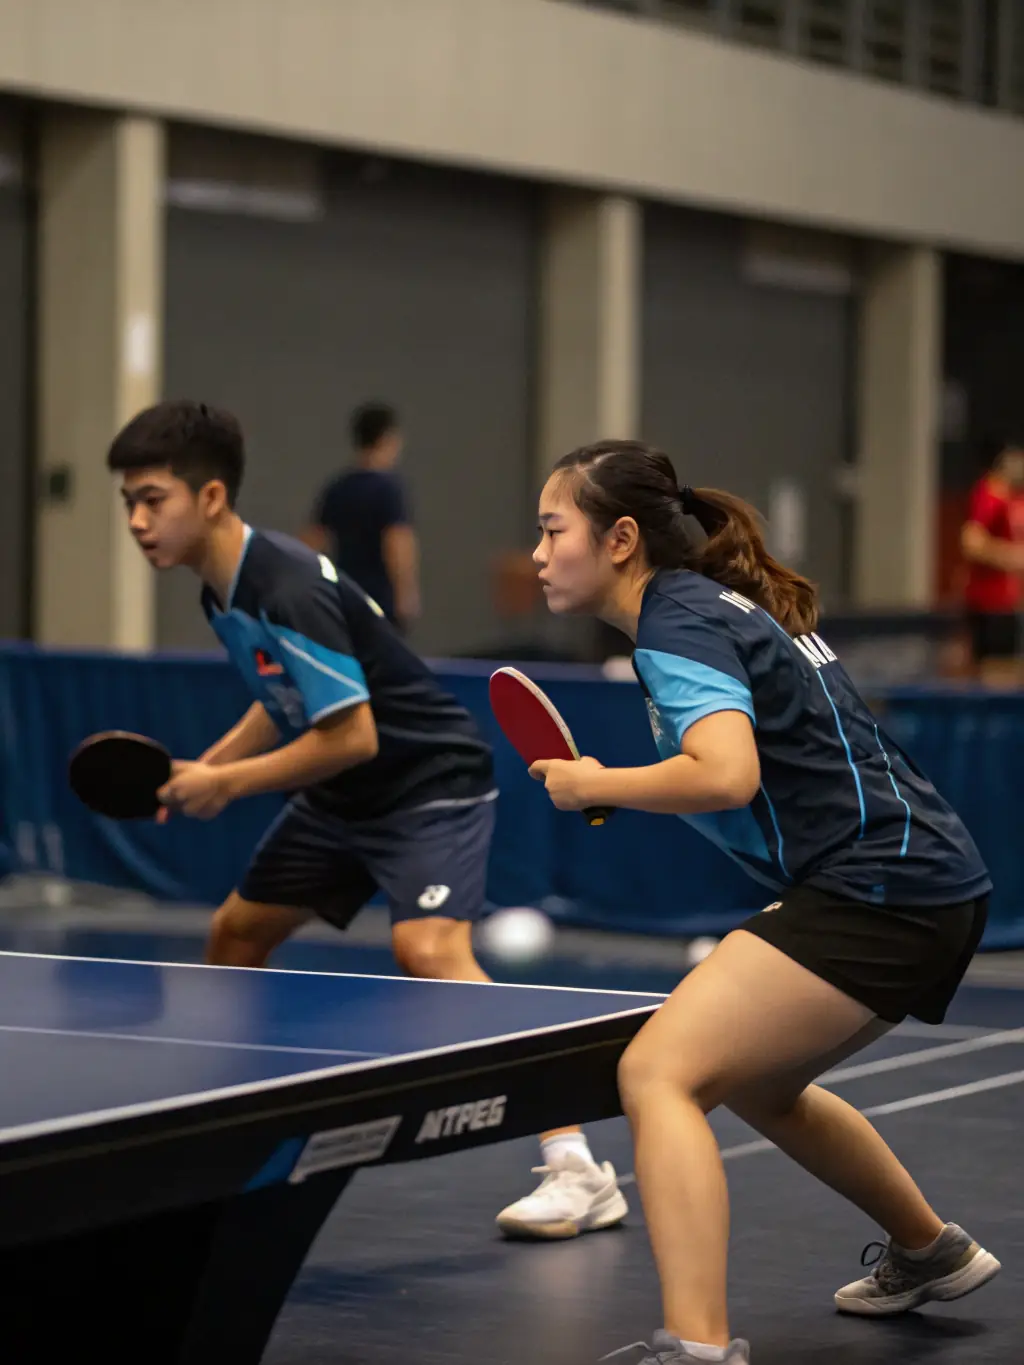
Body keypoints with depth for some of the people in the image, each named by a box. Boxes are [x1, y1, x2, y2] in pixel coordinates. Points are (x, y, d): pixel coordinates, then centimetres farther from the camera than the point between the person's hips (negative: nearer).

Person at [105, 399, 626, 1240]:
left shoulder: (288, 592, -26)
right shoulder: (224, 590, 3)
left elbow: (351, 735, -28)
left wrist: (227, 784, -20)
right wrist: (204, 766, 6)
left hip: (432, 783, -10)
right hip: (340, 799, 10)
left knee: (430, 951, -28)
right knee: (236, 935, 12)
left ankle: (578, 1172, -28)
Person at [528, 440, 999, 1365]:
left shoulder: (678, 620, -11)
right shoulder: (725, 604, 17)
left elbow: (727, 774, -27)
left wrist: (592, 785, -12)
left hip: (878, 891, -11)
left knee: (658, 1073, -19)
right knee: (753, 1080, 30)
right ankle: (932, 1253, 47)